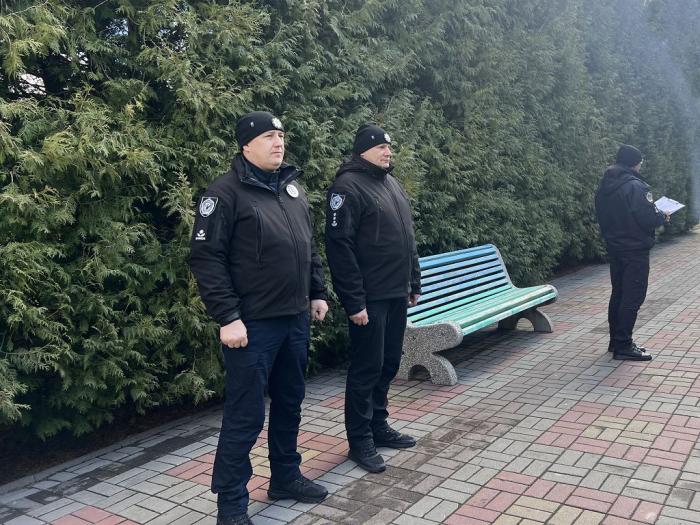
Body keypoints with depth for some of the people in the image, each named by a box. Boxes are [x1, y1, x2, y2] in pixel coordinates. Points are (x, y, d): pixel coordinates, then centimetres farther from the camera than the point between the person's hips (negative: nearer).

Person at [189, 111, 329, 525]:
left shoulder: (293, 187, 12)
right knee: (246, 415, 1)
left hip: (295, 318, 7)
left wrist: (318, 293, 14)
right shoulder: (227, 192, -10)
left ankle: (286, 477, 36)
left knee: (290, 404, 18)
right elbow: (206, 257, -14)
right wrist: (227, 317, -18)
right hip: (253, 322, -7)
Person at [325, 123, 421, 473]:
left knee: (388, 365, 16)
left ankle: (378, 427, 30)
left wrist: (414, 283, 18)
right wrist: (354, 302, -20)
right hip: (370, 299, -8)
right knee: (367, 368, 0)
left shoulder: (391, 183, 16)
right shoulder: (348, 187, -12)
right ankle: (359, 441, 13)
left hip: (397, 295, 8)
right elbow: (339, 247, -18)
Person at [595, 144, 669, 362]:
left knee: (618, 294, 15)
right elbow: (648, 219, -20)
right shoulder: (635, 186, -18)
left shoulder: (604, 187, 7)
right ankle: (623, 346, -2)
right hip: (635, 250, -8)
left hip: (614, 249, 8)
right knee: (633, 297, -3)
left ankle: (616, 341, 21)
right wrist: (662, 217, 0)